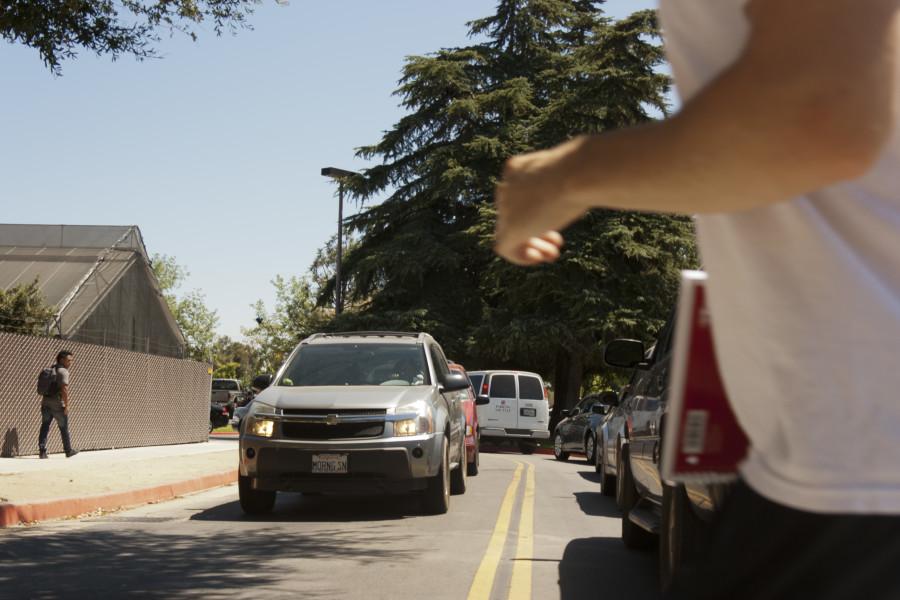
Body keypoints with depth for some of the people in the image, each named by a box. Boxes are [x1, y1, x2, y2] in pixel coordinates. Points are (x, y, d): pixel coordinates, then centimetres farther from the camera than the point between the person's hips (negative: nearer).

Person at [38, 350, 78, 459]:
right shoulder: (63, 371, -13)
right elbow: (64, 389, -22)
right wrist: (66, 405, -18)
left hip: (46, 403, 7)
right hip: (58, 405, -7)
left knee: (45, 427, 3)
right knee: (64, 428, 7)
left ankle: (42, 451, -4)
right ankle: (68, 451, 17)